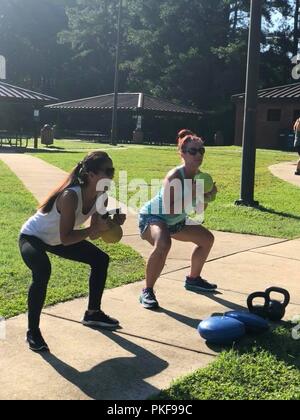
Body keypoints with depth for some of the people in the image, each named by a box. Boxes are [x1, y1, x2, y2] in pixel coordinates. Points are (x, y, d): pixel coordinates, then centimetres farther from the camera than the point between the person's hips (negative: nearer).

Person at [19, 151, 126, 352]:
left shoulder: (101, 196, -14)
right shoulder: (70, 196, -37)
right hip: (32, 237, -8)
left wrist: (113, 223, -25)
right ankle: (33, 331, -17)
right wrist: (95, 229, -41)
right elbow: (65, 238, -36)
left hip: (57, 240, 8)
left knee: (101, 259, 7)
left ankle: (93, 313, 22)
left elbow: (94, 234, -8)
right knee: (43, 272, -36)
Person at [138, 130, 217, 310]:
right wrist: (191, 195, -37)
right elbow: (169, 209, -37)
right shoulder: (174, 176, -30)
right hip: (152, 216, -9)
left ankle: (193, 279, 36)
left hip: (175, 220, 9)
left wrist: (207, 195, -14)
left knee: (207, 238, 17)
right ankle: (147, 292, -24)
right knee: (163, 244, -39)